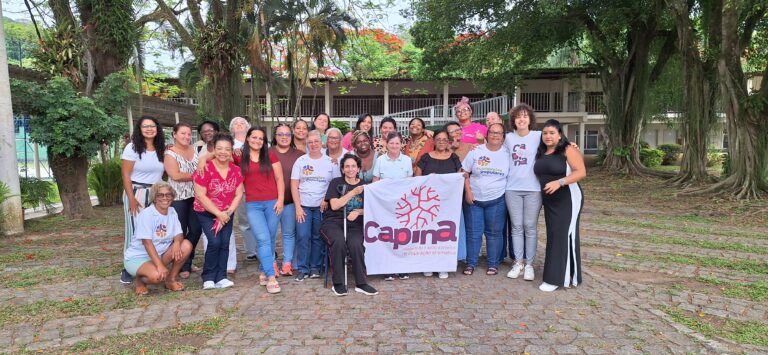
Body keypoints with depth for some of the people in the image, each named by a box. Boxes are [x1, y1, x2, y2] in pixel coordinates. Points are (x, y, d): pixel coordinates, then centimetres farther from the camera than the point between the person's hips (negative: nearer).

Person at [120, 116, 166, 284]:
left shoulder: (161, 149, 11)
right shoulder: (132, 147, -4)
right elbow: (125, 174, -8)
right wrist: (131, 198, -14)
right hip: (137, 193, -4)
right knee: (135, 231, -3)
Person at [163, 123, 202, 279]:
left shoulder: (194, 151, 11)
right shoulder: (169, 153, -6)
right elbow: (176, 175, -17)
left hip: (194, 196, 6)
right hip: (178, 198, -5)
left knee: (196, 230, 5)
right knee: (180, 232, 1)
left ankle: (187, 262, 22)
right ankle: (181, 266, 13)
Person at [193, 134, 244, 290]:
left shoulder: (236, 170, -4)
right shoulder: (205, 169, -17)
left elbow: (238, 194, -1)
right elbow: (200, 196, -19)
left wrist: (228, 212, -13)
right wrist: (218, 214, -19)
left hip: (226, 214, 4)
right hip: (206, 213, -4)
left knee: (225, 243, -6)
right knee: (215, 242, -16)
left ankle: (221, 277, 4)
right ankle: (208, 278, -1)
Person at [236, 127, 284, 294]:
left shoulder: (270, 156, 6)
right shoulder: (239, 158, 7)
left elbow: (279, 179, 4)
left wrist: (280, 200, -3)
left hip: (272, 203, 1)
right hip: (253, 205, -1)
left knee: (270, 240, 6)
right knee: (263, 239, -11)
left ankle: (263, 272, 23)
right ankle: (271, 277, -11)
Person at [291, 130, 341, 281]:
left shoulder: (330, 162, 4)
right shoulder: (301, 161, 4)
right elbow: (294, 185, 1)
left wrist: (327, 200, -10)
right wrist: (298, 207, -7)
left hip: (322, 206, 0)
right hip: (303, 206, 0)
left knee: (318, 238, 6)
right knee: (303, 237, -6)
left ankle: (315, 268, 17)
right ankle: (303, 269, 4)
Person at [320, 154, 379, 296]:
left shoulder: (364, 186, 15)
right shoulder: (336, 183, 8)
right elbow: (334, 205, -5)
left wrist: (358, 212, -10)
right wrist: (354, 192, -8)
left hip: (354, 224, 2)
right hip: (333, 222, -1)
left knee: (356, 244, -30)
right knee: (339, 242, -33)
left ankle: (361, 284, -18)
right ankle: (338, 284, -20)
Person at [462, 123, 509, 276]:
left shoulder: (507, 154, 1)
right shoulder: (476, 151, 0)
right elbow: (464, 172, 2)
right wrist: (468, 191, -7)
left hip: (497, 200, 0)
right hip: (474, 199, 0)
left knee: (494, 233, 6)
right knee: (473, 232, 5)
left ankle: (493, 264, 18)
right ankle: (471, 263, 15)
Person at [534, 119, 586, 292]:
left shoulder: (568, 150, -8)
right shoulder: (541, 153, 11)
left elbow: (581, 172, -16)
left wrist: (559, 182, -25)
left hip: (568, 200, -7)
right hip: (549, 201, 7)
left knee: (564, 236, -7)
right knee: (553, 236, 8)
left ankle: (557, 278, -5)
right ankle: (556, 275, 16)